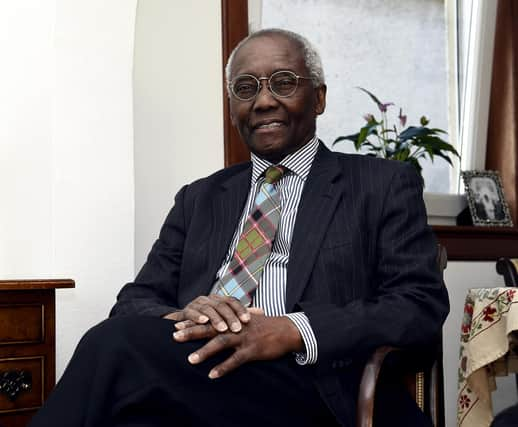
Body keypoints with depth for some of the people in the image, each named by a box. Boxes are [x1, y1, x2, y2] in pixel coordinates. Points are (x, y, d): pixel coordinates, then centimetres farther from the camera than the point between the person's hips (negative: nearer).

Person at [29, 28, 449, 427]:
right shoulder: (199, 199, 22)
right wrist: (179, 318, -11)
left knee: (116, 344, -27)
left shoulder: (386, 185, 10)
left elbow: (423, 304, -1)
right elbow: (135, 301, 15)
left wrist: (292, 331, -17)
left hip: (313, 393, -3)